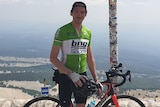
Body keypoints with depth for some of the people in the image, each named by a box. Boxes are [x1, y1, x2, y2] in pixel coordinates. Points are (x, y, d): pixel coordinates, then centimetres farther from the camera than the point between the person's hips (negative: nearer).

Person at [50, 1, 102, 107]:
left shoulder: (88, 33, 6)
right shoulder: (62, 31, -10)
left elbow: (89, 58, 12)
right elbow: (53, 58, -13)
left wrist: (96, 79, 7)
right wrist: (71, 74, -21)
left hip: (82, 75, 5)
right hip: (66, 76, -4)